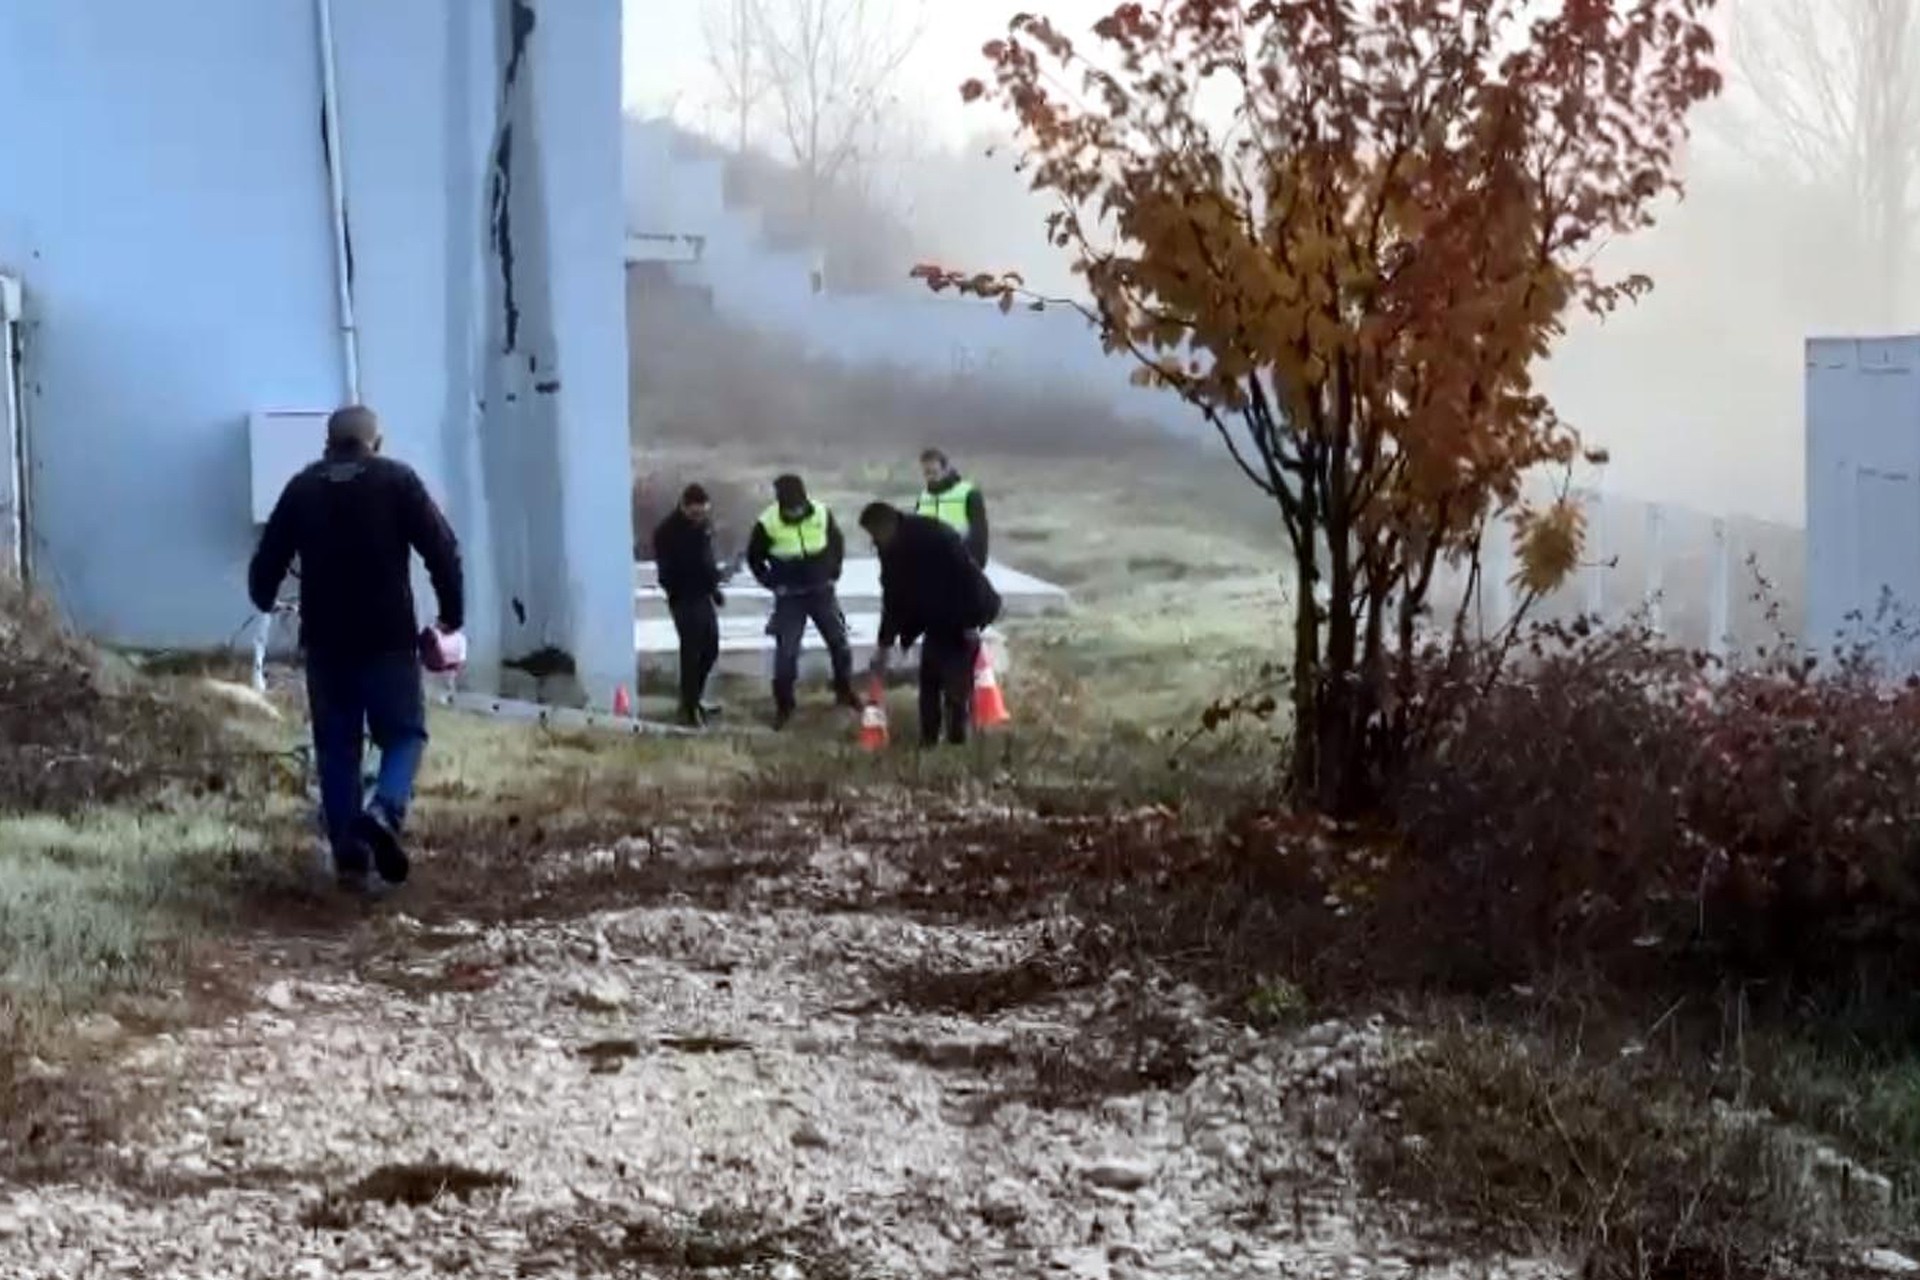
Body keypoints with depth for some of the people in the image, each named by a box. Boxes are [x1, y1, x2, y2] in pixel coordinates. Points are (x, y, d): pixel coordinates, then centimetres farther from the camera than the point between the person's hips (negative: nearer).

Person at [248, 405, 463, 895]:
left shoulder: (302, 487, 8)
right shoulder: (398, 480, 1)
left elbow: (266, 563, 11)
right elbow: (443, 550, -6)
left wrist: (265, 601, 32)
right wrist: (451, 616, 3)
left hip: (325, 639, 2)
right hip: (389, 637, -2)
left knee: (336, 746, 11)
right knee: (404, 734, 6)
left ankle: (349, 854, 7)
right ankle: (385, 811, -21)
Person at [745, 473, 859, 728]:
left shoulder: (822, 514, -12)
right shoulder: (767, 524, -18)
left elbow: (838, 543, 8)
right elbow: (754, 557, 0)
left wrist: (833, 573, 5)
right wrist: (773, 584, -3)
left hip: (822, 591, 2)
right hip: (789, 597, -2)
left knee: (840, 642, 8)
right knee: (786, 651, -6)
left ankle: (844, 692, 29)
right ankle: (783, 705, 7)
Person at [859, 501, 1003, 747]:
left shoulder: (932, 535, -24)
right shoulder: (893, 551, 2)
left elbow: (965, 572, -26)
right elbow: (893, 598, 10)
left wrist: (971, 623, -27)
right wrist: (884, 644, 10)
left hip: (961, 619, -8)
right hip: (937, 621, 9)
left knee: (956, 683, -9)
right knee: (929, 681, 9)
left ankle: (956, 741, -2)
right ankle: (928, 742, 15)